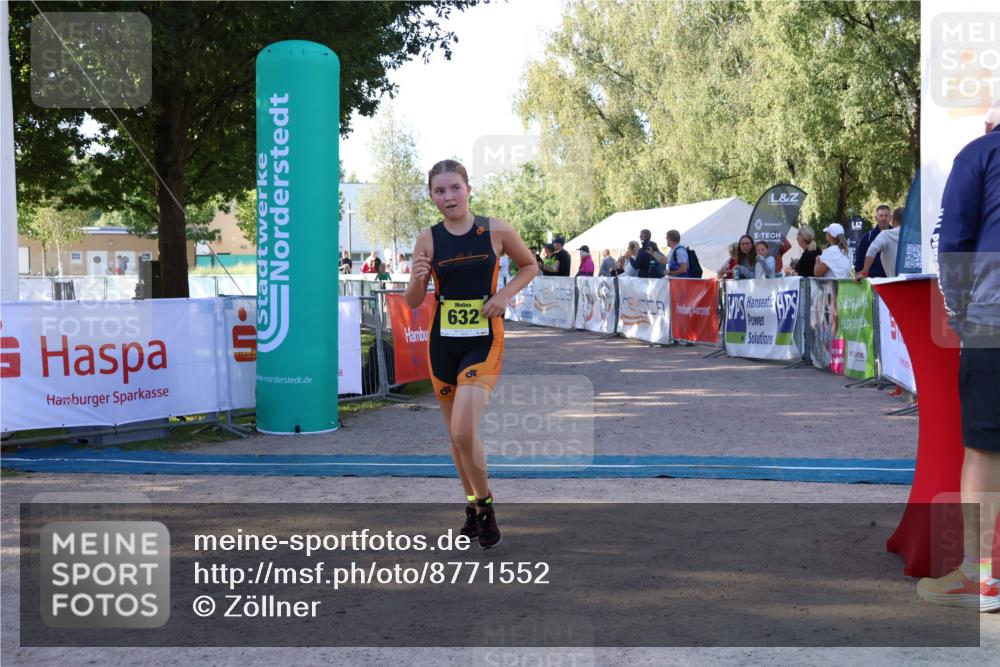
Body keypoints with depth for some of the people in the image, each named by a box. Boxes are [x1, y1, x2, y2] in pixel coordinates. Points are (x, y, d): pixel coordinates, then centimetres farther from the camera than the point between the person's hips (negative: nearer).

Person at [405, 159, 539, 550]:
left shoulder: (496, 231, -6)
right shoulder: (428, 239, -1)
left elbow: (530, 266, 10)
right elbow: (413, 302, 2)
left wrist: (506, 294, -7)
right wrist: (418, 278, -20)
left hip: (484, 341, -3)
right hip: (442, 342, 3)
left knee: (464, 432, -17)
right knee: (455, 435, 12)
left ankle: (485, 506, 5)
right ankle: (473, 505, 32)